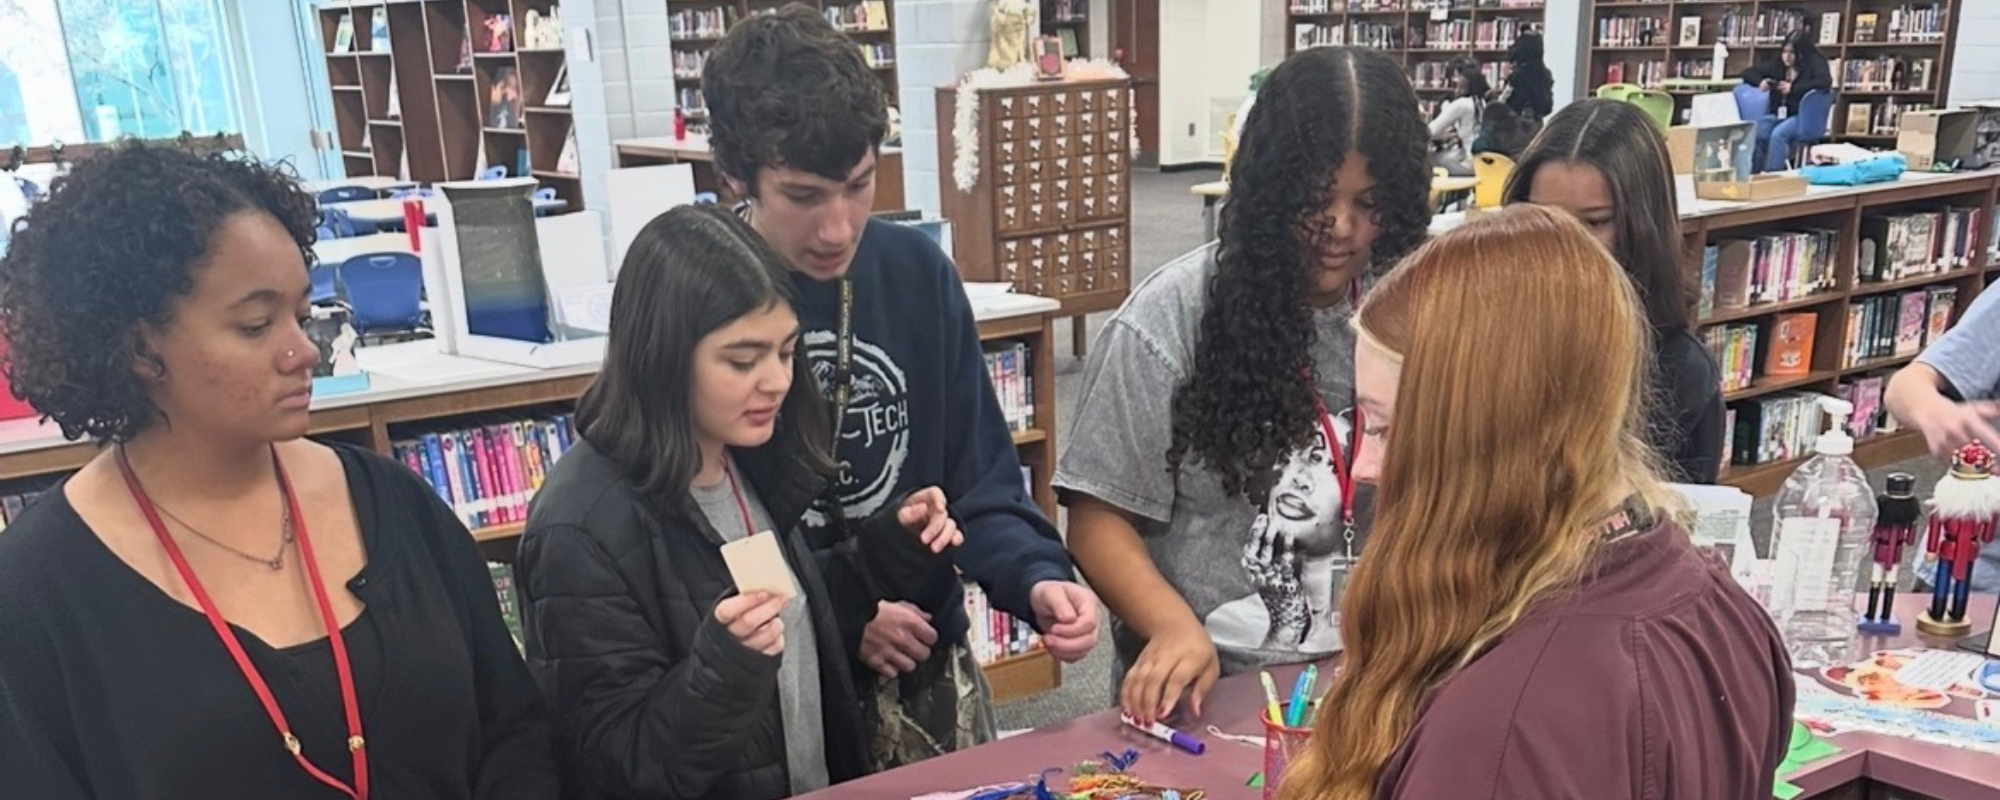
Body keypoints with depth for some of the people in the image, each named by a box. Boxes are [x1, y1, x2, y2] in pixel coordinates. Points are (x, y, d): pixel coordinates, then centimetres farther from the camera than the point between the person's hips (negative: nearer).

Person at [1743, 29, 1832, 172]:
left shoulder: (1815, 62, -2)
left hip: (1804, 116, -4)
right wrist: (1760, 82, -6)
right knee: (1754, 131, -29)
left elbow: (1825, 82, -20)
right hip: (1778, 115, 4)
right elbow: (1748, 72, 16)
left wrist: (1793, 88, -21)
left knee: (1778, 134, -36)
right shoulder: (1777, 64, 11)